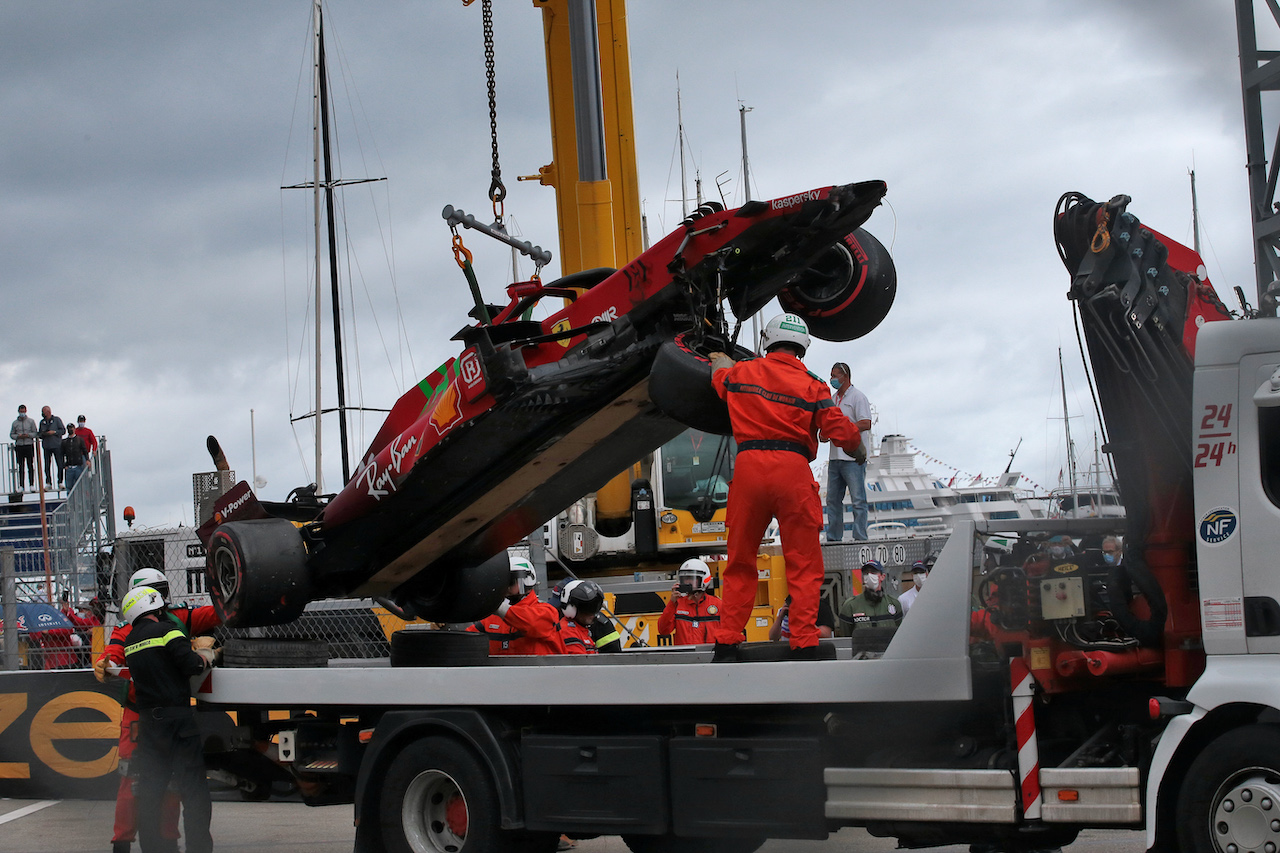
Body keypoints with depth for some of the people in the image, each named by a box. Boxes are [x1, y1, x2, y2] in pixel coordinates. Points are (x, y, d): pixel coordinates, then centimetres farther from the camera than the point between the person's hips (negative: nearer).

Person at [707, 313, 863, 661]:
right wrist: (858, 447, 20)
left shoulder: (741, 372, 11)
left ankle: (726, 644, 12)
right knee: (803, 565, 4)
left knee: (740, 562, 13)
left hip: (748, 467, 3)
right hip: (793, 470, -3)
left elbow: (719, 377, 35)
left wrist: (720, 361, 59)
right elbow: (842, 431, -3)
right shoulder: (810, 385, 2)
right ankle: (804, 646, -1)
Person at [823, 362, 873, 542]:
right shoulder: (832, 399, 20)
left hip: (853, 458, -8)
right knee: (833, 500, 8)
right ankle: (833, 539, 13)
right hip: (835, 458, 8)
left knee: (858, 500, -7)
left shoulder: (857, 397, -5)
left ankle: (860, 539, -6)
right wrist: (825, 433, 4)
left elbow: (866, 424, -14)